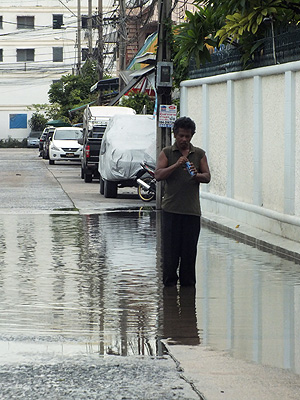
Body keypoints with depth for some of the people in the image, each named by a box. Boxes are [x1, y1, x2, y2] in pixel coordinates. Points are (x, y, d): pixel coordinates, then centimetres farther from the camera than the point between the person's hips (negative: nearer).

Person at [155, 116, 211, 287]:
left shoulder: (199, 154, 12)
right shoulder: (167, 153, 7)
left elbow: (207, 176, 7)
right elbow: (158, 175, -5)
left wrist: (196, 175, -15)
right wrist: (176, 165, -17)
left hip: (192, 209, 2)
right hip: (171, 208, -1)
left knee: (190, 248, 2)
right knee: (170, 247, -2)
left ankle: (188, 281, 11)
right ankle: (169, 281, 6)